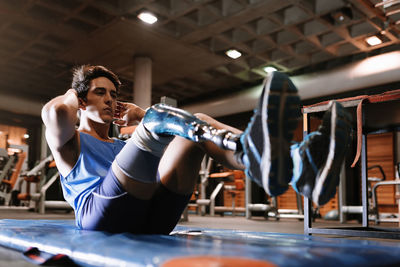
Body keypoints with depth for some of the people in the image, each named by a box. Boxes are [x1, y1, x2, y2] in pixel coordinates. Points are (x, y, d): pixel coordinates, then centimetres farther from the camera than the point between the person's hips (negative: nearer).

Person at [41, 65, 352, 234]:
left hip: (150, 220, 5)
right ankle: (251, 150, -53)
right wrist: (72, 93, 17)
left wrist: (140, 116, 25)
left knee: (197, 125, -10)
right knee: (159, 115, -21)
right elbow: (54, 111, -4)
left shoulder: (123, 146, 37)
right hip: (100, 215, -5)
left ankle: (299, 164, -36)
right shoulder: (70, 142, 22)